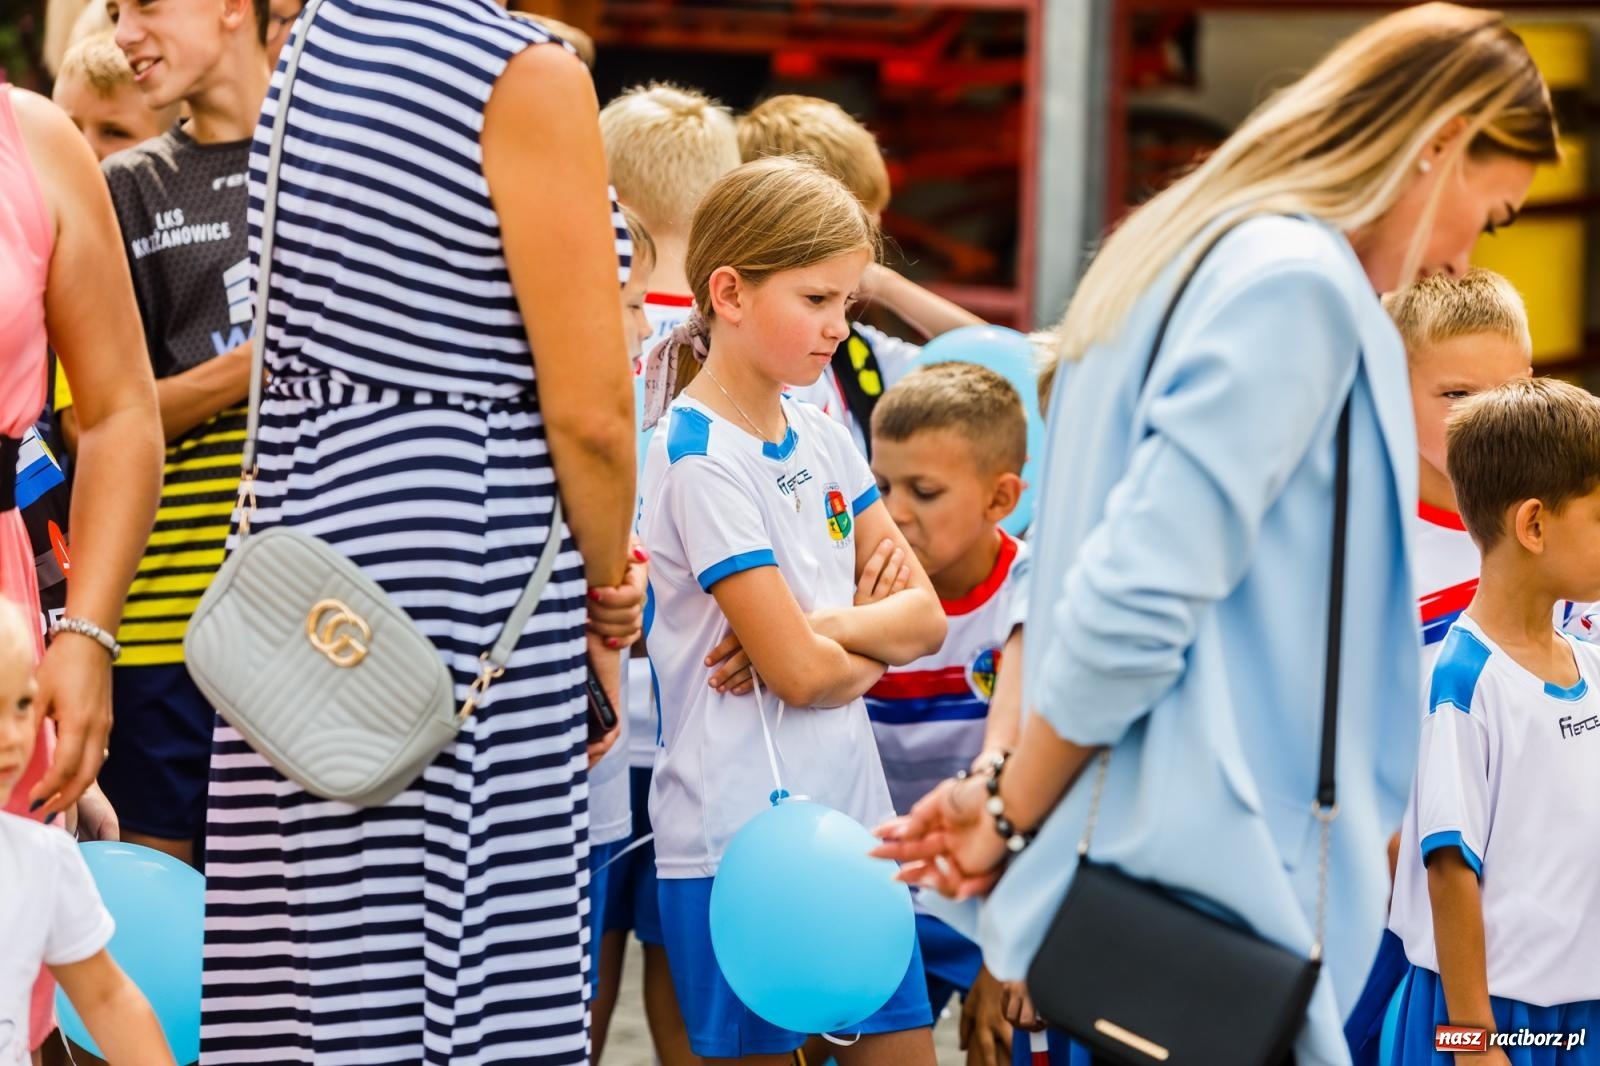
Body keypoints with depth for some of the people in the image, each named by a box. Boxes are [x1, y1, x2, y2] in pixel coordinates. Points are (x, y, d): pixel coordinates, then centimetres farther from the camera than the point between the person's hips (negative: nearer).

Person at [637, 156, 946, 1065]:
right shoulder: (701, 457, -14)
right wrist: (871, 645, 1)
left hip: (850, 813, 7)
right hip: (738, 840, -7)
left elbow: (926, 616, 6)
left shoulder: (820, 436, 9)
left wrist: (818, 630, -12)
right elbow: (803, 672, -19)